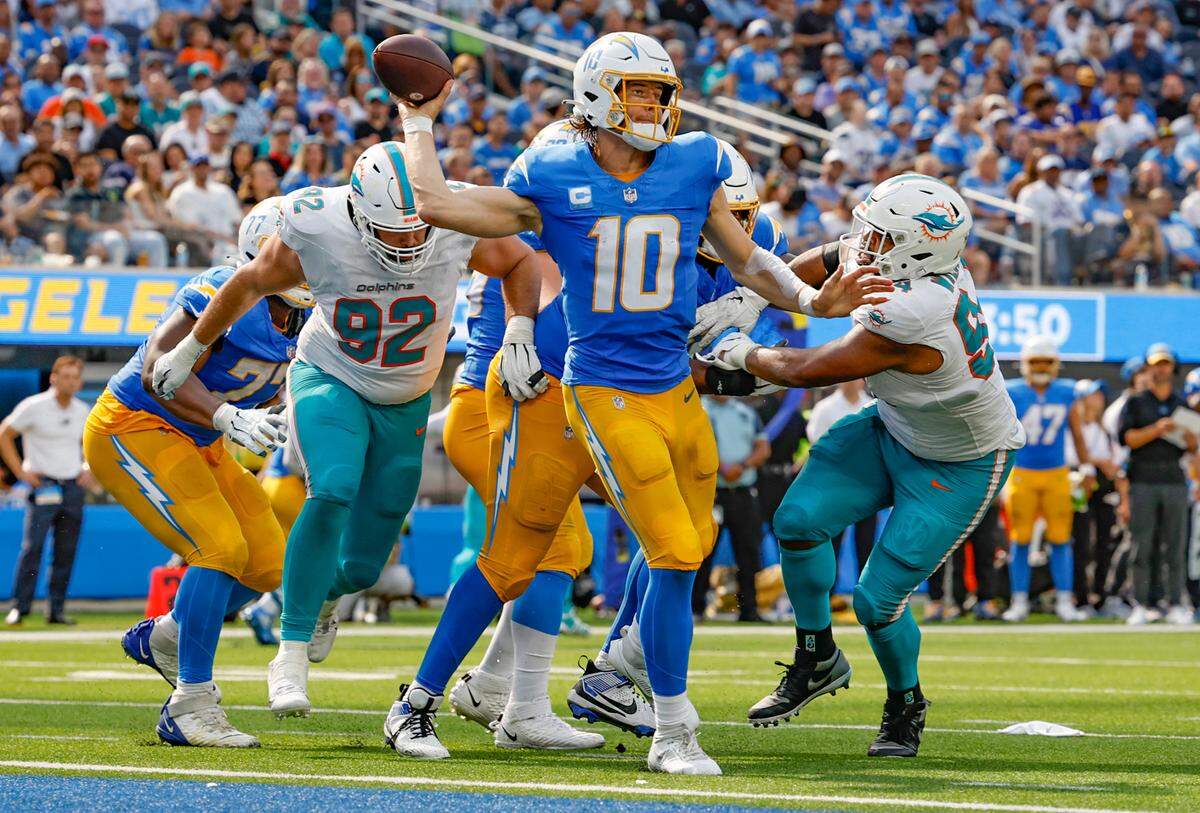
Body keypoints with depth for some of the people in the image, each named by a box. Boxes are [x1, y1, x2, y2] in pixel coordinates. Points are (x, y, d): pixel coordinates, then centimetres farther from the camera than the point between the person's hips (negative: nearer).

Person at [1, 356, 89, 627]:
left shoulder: (82, 411, 10)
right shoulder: (34, 407, -6)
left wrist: (86, 470, 14)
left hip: (73, 487, 5)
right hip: (43, 485, -5)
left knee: (67, 552, 3)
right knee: (32, 546, -13)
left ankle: (56, 609, 9)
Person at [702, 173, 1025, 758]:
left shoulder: (908, 320, -39)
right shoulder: (926, 262, -16)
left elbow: (805, 371, -25)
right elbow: (835, 259, 6)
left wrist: (745, 355, -7)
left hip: (958, 467, -8)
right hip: (894, 430, 8)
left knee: (878, 599, -8)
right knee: (800, 519, -7)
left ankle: (906, 705, 22)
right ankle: (817, 659, 14)